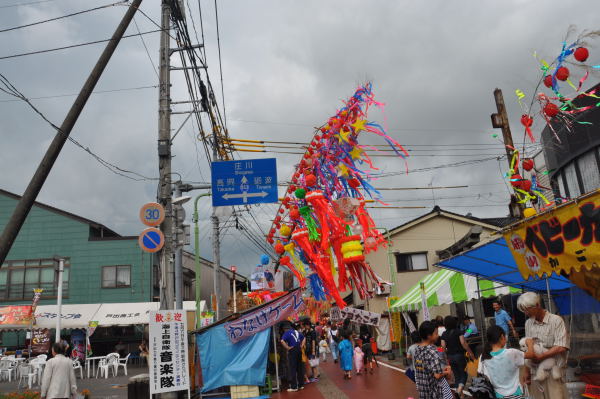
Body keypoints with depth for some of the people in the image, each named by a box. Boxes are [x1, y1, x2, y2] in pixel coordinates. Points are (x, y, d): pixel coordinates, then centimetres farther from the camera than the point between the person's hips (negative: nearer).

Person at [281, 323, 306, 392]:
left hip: (292, 351, -6)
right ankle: (301, 385, 21)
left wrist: (287, 347, -13)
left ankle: (294, 387, 2)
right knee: (300, 368, 13)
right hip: (299, 350, 6)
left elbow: (282, 341, -23)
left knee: (292, 369, 0)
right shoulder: (297, 332, 11)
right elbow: (304, 338, 24)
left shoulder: (287, 332, -9)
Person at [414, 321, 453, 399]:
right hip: (436, 391, -7)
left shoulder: (417, 349, 3)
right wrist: (446, 372, -6)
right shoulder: (431, 351, -22)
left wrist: (442, 369, 11)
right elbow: (437, 375, -25)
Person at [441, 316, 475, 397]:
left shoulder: (444, 334, 2)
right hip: (459, 355, -3)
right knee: (464, 374, 6)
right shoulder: (458, 331, -7)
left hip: (450, 356, 4)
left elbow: (443, 346, -4)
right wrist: (470, 352, -9)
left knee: (456, 375, 14)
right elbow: (463, 343, -16)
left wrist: (447, 355, 10)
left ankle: (458, 392, 11)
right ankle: (460, 387, -19)